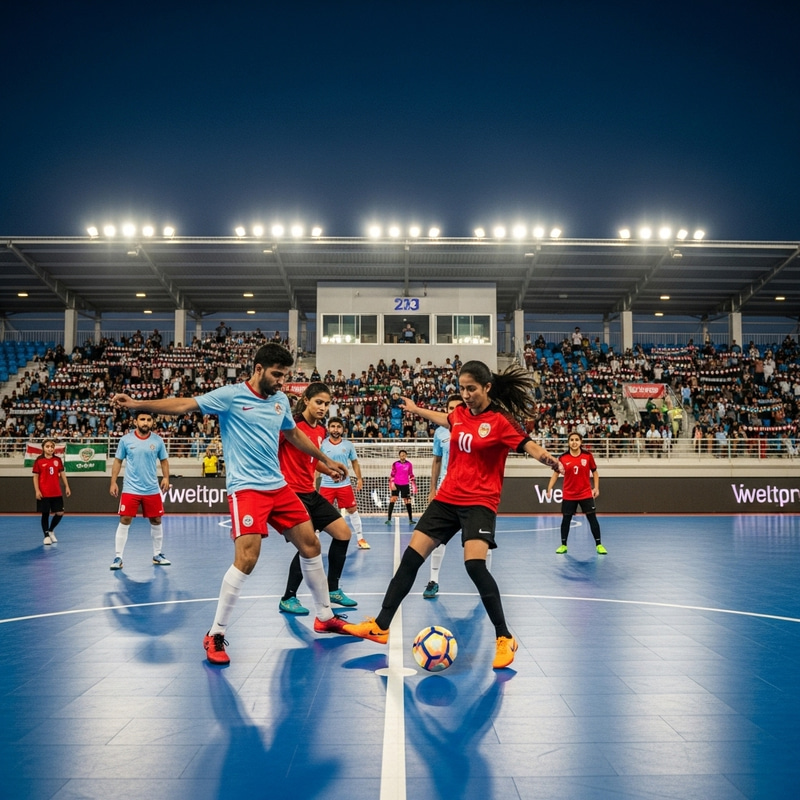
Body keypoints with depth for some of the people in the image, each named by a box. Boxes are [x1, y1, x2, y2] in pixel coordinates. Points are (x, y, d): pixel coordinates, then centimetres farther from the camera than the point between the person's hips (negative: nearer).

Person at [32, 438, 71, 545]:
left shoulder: (58, 459, 5)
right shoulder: (39, 461, -4)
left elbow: (62, 474, 9)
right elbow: (35, 477, -3)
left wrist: (67, 486, 3)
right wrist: (37, 490, -10)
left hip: (57, 492, 3)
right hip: (44, 493, -3)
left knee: (60, 513, 2)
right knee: (45, 514, 3)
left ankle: (51, 530, 25)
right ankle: (46, 536, 13)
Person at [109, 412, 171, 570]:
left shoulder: (158, 440, 0)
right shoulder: (126, 440, -3)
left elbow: (164, 460, 8)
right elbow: (118, 461, 4)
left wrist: (166, 477, -8)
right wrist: (113, 482, -1)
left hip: (152, 490, 2)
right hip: (130, 489, -2)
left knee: (156, 521, 9)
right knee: (124, 521, -4)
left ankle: (157, 555, 24)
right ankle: (118, 557, 4)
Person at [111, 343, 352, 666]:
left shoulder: (281, 400, 10)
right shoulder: (231, 395, -8)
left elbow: (295, 435, 26)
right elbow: (183, 405, -12)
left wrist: (325, 460, 34)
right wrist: (137, 403, -22)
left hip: (278, 486, 7)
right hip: (246, 488, -7)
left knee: (310, 545, 9)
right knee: (246, 558, -18)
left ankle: (325, 617, 27)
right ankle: (215, 635, -1)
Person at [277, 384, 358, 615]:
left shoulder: (321, 431, 9)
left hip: (310, 493, 9)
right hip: (292, 493, -9)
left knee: (343, 533, 8)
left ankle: (332, 590, 24)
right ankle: (288, 599, 7)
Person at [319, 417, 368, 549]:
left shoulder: (348, 444, 2)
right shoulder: (322, 444, -3)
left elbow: (355, 462, 12)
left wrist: (359, 479, 9)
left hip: (345, 484, 1)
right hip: (326, 485, -1)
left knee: (352, 510, 5)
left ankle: (360, 539, 16)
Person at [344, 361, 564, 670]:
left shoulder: (500, 421, -12)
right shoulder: (461, 413, 5)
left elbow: (531, 447, -19)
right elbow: (445, 419, 29)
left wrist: (547, 458, -42)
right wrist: (415, 409, 41)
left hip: (479, 502, -6)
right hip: (447, 498, 7)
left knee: (475, 564, -23)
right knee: (411, 557, 3)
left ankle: (505, 638, -5)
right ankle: (381, 626, 13)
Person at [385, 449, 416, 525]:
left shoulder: (409, 464, 1)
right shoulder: (395, 464, -1)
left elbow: (411, 476, 7)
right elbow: (392, 475, 2)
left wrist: (414, 486, 3)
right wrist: (392, 484, -9)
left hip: (405, 485, 1)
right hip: (396, 485, -1)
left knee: (408, 501, 4)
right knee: (392, 500, -11)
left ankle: (411, 519, 13)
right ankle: (389, 519, -10)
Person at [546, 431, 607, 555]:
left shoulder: (588, 456, -5)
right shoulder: (563, 458, -6)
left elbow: (595, 472, 7)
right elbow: (556, 473, 3)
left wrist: (596, 488, -2)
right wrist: (549, 488, -6)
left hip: (586, 494, 0)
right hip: (568, 495, 0)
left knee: (592, 518, 0)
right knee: (566, 519, 7)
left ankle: (599, 545, 10)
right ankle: (563, 545, 20)